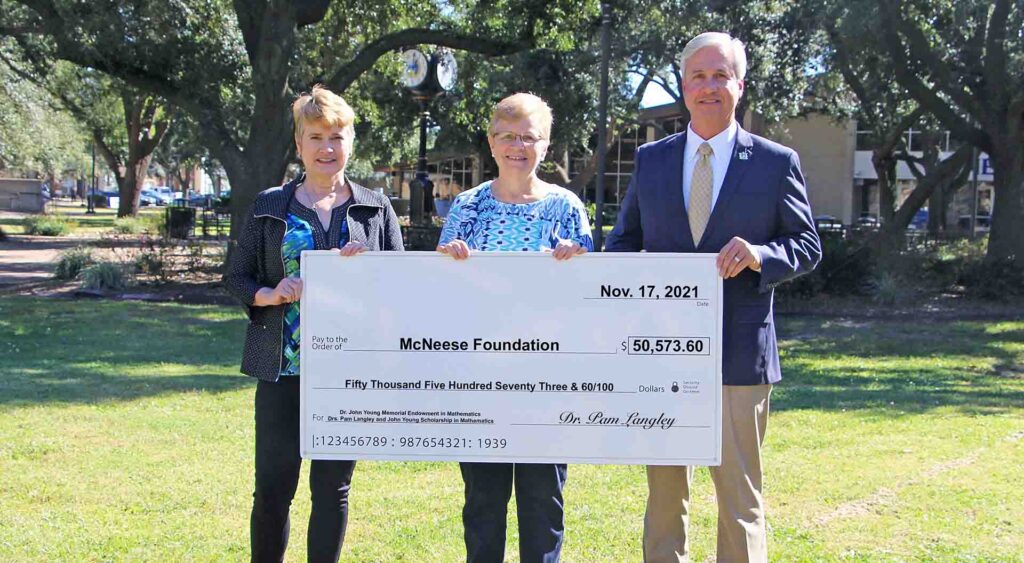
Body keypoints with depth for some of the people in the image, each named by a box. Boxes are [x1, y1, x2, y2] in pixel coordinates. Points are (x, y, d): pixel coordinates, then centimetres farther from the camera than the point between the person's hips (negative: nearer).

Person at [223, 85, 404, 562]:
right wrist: (269, 295, -13)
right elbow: (236, 276, 8)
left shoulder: (376, 209, 8)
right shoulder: (270, 208, 7)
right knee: (272, 486, -1)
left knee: (333, 487, 7)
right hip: (283, 366, 0)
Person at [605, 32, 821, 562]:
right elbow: (623, 240, 15)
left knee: (740, 491, 2)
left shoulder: (776, 162, 1)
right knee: (664, 488, 12)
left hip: (738, 353, -3)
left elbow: (807, 245, 2)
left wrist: (758, 254, -18)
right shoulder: (650, 159, 10)